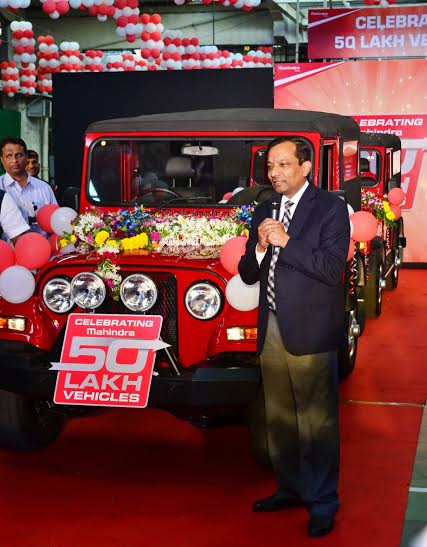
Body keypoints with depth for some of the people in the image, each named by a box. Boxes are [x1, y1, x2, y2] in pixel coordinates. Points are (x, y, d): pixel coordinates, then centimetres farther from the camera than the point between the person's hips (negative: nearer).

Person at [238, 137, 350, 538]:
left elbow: (332, 268, -15)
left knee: (317, 421, -2)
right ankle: (290, 488, 29)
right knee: (278, 418, 15)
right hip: (271, 331, 6)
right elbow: (247, 274, 11)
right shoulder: (264, 212, 14)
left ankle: (322, 503, 9)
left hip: (310, 332, -6)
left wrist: (286, 242, -17)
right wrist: (260, 247, -8)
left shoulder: (330, 208, -4)